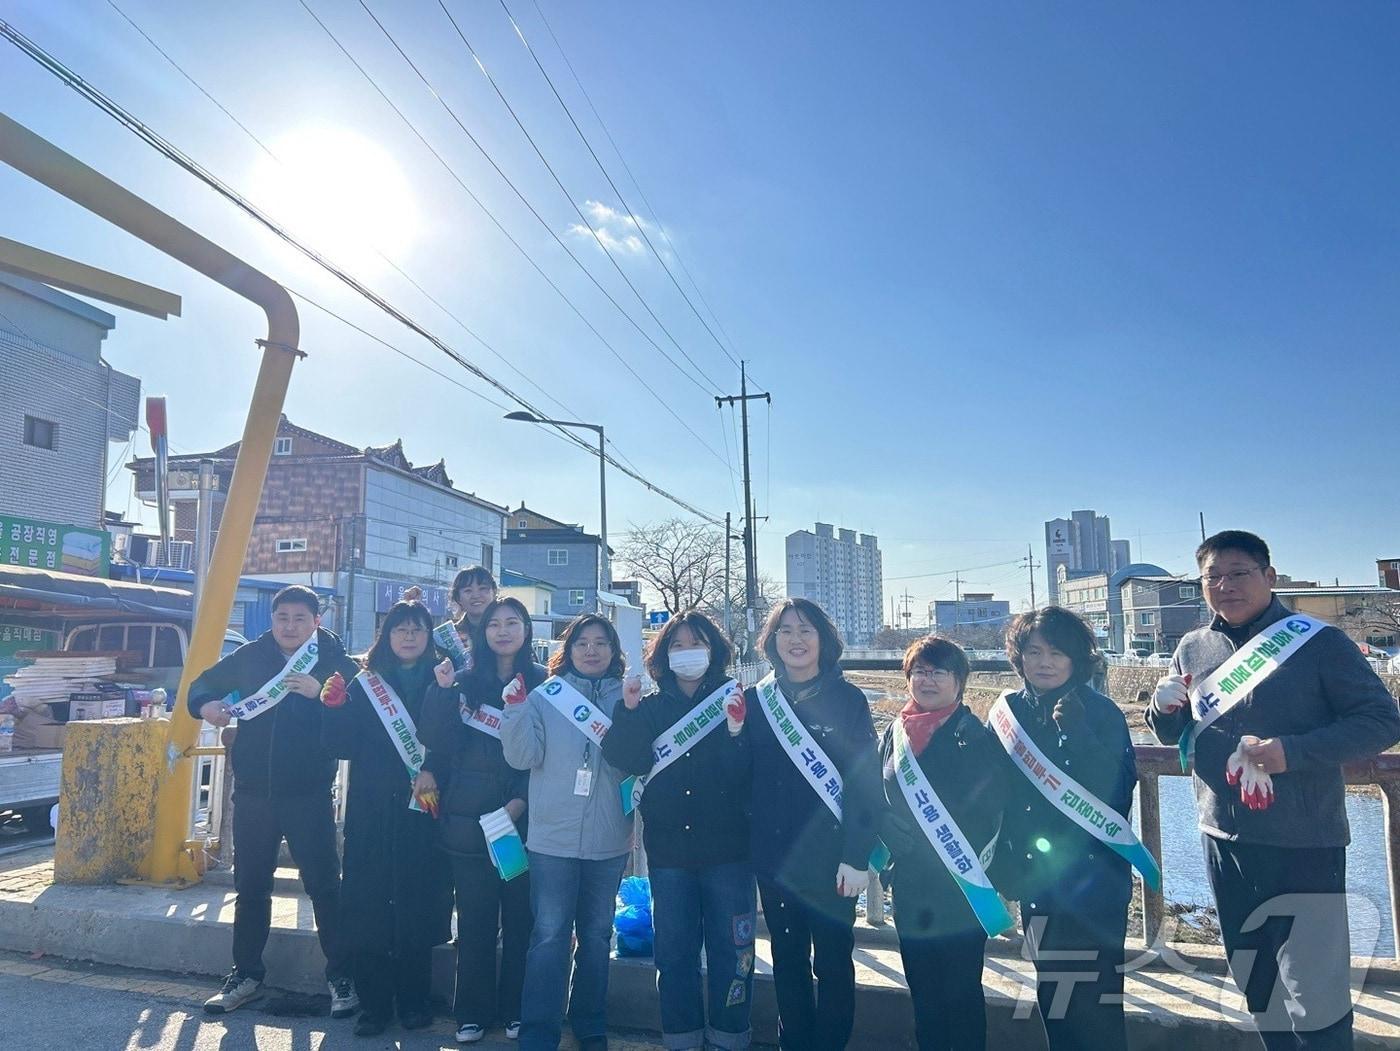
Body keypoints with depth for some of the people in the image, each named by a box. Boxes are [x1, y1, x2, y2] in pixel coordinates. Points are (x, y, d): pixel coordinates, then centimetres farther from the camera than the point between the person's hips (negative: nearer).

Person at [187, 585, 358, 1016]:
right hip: (252, 792, 4)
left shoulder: (334, 660, -6)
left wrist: (320, 693, -32)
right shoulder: (250, 656, 4)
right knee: (250, 886, 15)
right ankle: (246, 974, 31)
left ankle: (341, 976, 14)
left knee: (323, 885, 1)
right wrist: (205, 706, -7)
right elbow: (202, 683, 16)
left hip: (309, 794, -4)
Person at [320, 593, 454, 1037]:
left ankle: (413, 1000, 21)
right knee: (370, 905, 3)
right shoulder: (365, 683, 6)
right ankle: (373, 1003, 17)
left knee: (418, 904, 5)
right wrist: (334, 707, -14)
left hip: (422, 813, -1)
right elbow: (344, 747, 1)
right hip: (372, 814, 1)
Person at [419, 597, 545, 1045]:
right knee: (475, 921, 7)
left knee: (520, 919, 6)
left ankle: (516, 1011, 20)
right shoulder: (465, 682, 6)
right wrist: (443, 690, -14)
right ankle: (472, 1013, 20)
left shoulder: (544, 683, 2)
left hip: (523, 820, -1)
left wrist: (522, 800, -12)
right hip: (470, 818, 1)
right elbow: (440, 746, -3)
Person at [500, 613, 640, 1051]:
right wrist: (516, 710, -21)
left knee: (597, 935, 14)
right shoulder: (546, 694, 1)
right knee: (549, 936, -1)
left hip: (608, 839, 2)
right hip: (553, 837, -2)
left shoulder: (628, 696, 3)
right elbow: (523, 757, -7)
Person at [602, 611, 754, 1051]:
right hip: (669, 848, 2)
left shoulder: (734, 700, -2)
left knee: (730, 948, 6)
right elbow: (626, 760, -10)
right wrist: (630, 709, -21)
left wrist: (736, 734, -28)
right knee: (674, 949, 11)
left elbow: (748, 774, -10)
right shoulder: (651, 707, 5)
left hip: (726, 847, -2)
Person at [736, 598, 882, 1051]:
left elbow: (866, 782, -8)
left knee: (832, 961, 6)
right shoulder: (755, 700, 5)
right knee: (787, 959, 14)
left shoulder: (848, 699, -4)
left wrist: (857, 856, -14)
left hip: (831, 856, -3)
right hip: (774, 856, 3)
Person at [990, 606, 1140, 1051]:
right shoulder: (1008, 710, 1)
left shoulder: (1101, 713, -8)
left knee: (1092, 992, -2)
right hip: (1036, 871, 4)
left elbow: (1110, 790, -17)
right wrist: (1003, 863, 2)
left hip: (1094, 874, -4)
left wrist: (1076, 731, -26)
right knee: (1052, 990, 14)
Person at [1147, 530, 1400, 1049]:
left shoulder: (1317, 641, -8)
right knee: (1257, 988, 19)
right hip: (1224, 843, 5)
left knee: (1314, 997, 2)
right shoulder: (1192, 650, 5)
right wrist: (1165, 708, -9)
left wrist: (1294, 751, -22)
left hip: (1304, 846, -5)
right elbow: (1175, 734, 14)